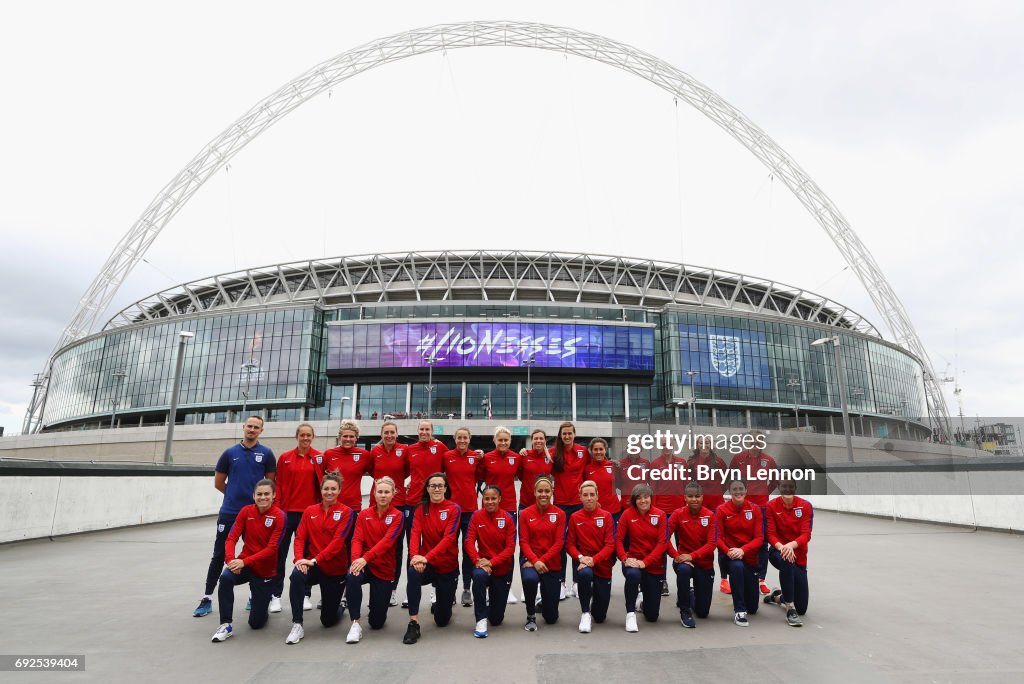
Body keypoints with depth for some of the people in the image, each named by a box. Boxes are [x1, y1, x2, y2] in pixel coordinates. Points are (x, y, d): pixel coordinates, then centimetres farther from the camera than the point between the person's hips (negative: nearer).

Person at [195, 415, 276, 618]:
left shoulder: (266, 454, 0)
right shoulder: (230, 453, 4)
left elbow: (271, 482, 5)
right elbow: (218, 482, 10)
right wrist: (235, 494, 12)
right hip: (228, 512, 1)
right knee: (219, 555, 5)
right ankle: (207, 598, 14)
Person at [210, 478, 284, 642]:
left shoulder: (279, 516, -17)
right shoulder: (246, 511, -5)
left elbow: (272, 548, -20)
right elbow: (231, 538, -9)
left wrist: (244, 562, -29)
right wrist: (230, 560, -28)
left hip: (266, 571, -2)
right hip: (244, 564, 3)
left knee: (256, 623, 0)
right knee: (225, 577, -33)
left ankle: (263, 604, 36)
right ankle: (226, 626, -17)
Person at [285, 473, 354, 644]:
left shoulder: (346, 512, -8)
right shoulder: (310, 511, 3)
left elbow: (337, 541, -18)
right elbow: (300, 537, -4)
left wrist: (315, 560, -27)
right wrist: (299, 559, -23)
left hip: (335, 569, -2)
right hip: (312, 565, 2)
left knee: (328, 620, 6)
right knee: (296, 575, -34)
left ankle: (339, 606, 43)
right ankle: (297, 626, -20)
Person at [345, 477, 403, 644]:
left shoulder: (397, 515, -6)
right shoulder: (364, 514, 3)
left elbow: (387, 540, -19)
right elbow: (357, 539, -7)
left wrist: (366, 558, -32)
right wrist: (356, 559, -28)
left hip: (384, 568, -1)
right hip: (364, 563, 1)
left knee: (377, 623, 1)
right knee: (352, 577, -36)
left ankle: (378, 606, 38)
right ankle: (356, 624, -19)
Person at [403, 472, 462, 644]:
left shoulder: (453, 508, -10)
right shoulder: (421, 508, -1)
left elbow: (448, 538, -21)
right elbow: (415, 534, -13)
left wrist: (427, 557, -33)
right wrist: (415, 555, -33)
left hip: (448, 566, -1)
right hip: (427, 564, 1)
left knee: (442, 620, 4)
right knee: (413, 571, -36)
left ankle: (441, 604, 42)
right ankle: (413, 623, -24)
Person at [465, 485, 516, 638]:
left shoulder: (507, 518, -9)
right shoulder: (477, 516, -6)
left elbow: (510, 547, -11)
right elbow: (469, 541, -9)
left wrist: (492, 562, -23)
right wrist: (477, 560, -26)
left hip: (502, 569, 0)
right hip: (482, 564, 0)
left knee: (497, 619, 6)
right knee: (479, 575, -39)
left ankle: (494, 600, 44)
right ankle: (481, 620, -19)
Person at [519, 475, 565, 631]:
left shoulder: (559, 514, -2)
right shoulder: (525, 514, -2)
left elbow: (559, 543, -7)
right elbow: (523, 542, -6)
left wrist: (542, 560, -19)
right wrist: (535, 561, -22)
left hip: (551, 563, 1)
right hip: (530, 560, -1)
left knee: (551, 618, 2)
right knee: (529, 578, -39)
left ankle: (543, 603, 42)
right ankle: (531, 616, -8)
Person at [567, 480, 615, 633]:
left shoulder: (606, 516, -5)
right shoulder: (574, 518, -2)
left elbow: (610, 544, -10)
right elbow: (570, 544, -1)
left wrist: (594, 559, -24)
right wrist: (580, 557, -21)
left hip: (602, 565, 0)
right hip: (583, 562, 0)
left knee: (600, 616, 5)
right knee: (585, 573, -39)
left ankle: (596, 595, 42)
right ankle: (585, 614, -15)